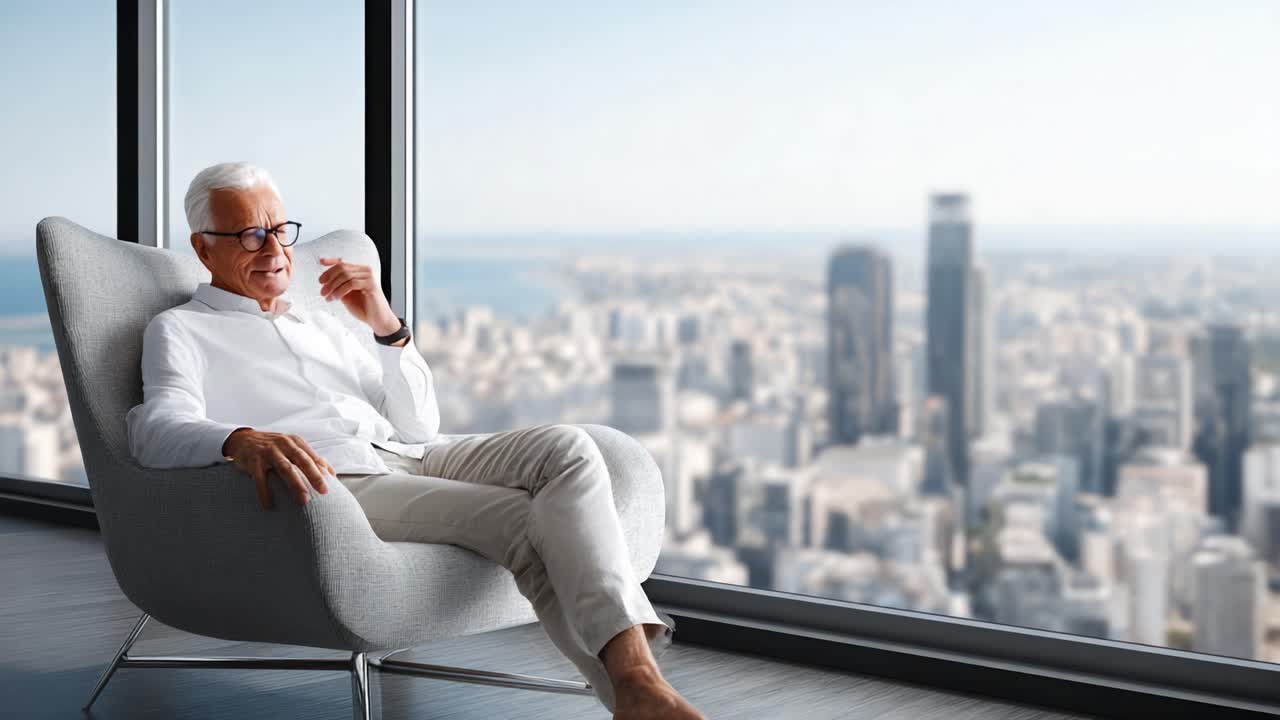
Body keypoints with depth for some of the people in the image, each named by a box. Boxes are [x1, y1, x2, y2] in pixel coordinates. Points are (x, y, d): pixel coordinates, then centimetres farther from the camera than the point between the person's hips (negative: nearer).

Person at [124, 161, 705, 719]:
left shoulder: (321, 326, 32)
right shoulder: (179, 331, 14)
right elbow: (158, 430, -9)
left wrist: (387, 327, 8)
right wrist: (241, 439, -33)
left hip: (412, 460, 6)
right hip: (333, 481, -6)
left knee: (566, 449, -22)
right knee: (527, 517, -28)